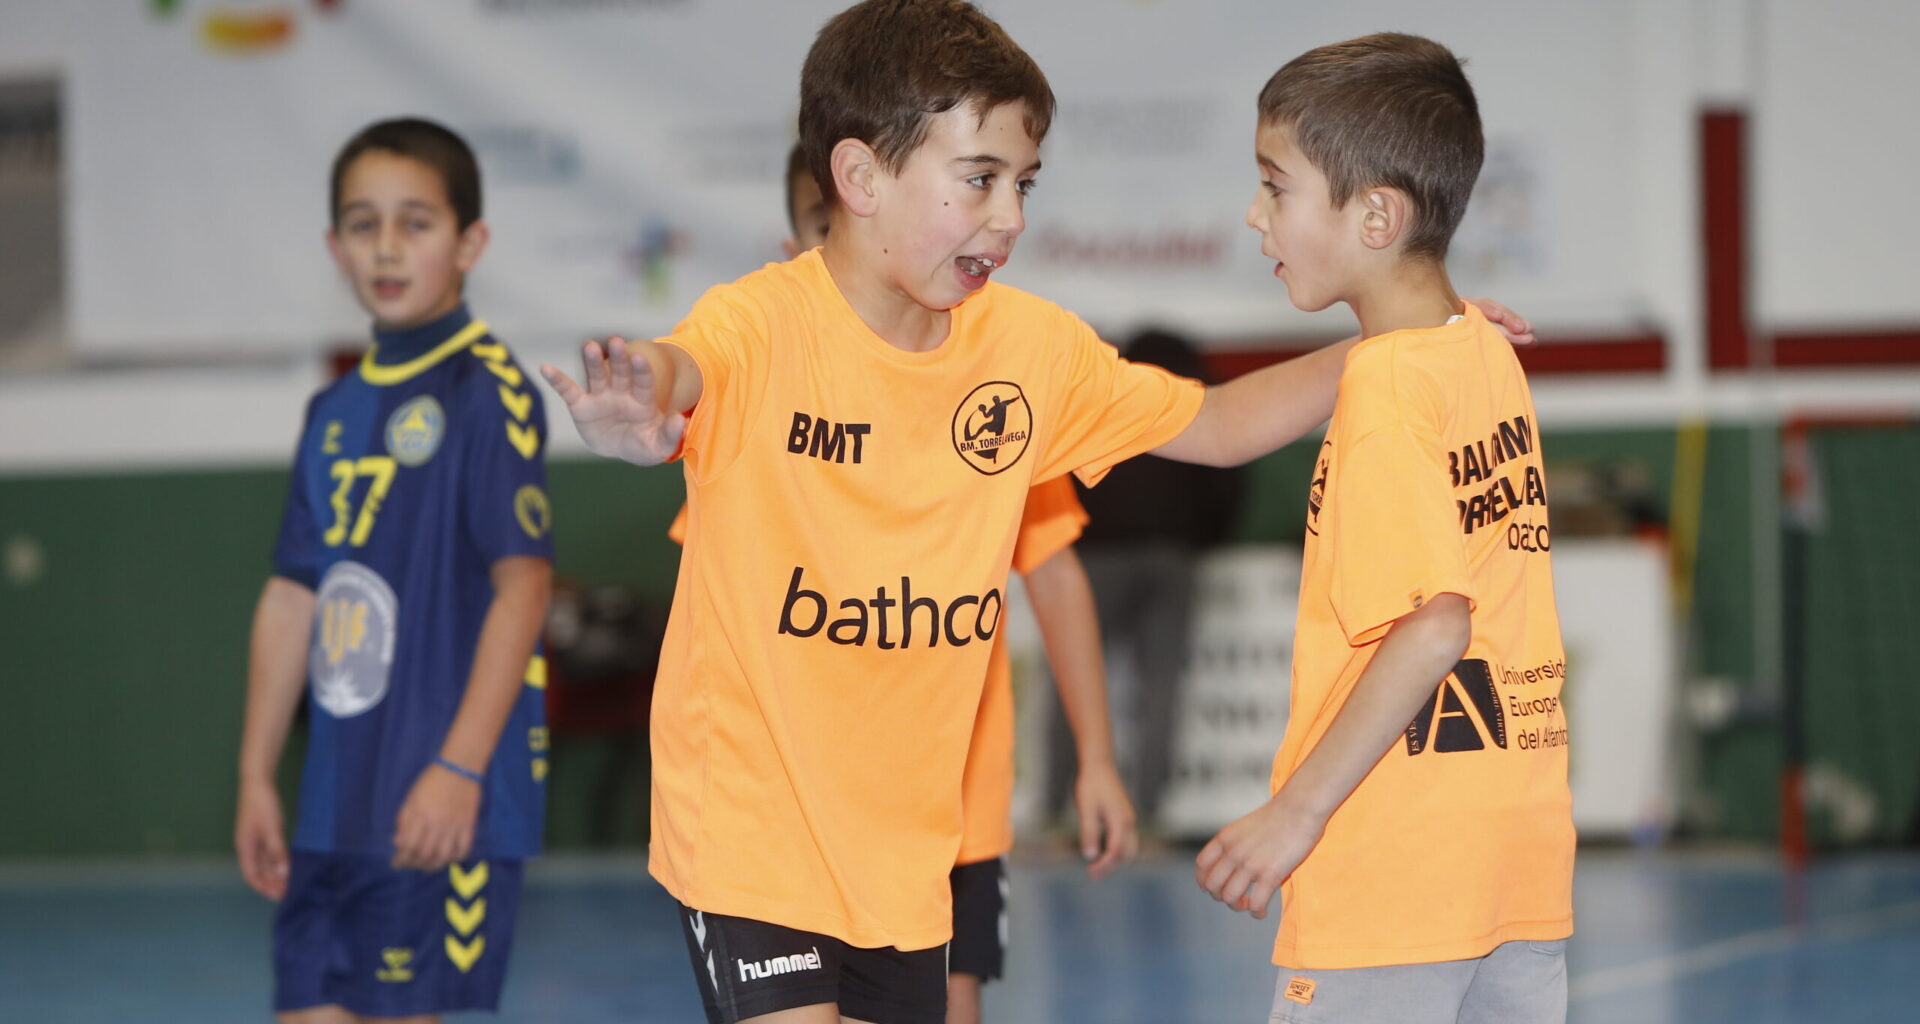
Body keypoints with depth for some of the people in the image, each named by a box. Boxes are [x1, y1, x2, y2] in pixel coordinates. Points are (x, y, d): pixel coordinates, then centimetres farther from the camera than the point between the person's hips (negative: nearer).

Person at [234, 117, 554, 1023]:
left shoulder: (487, 392, -8)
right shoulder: (334, 413, 14)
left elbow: (523, 582, -13)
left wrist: (460, 766, -18)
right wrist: (257, 777, 16)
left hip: (442, 807, -7)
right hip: (335, 804, 7)